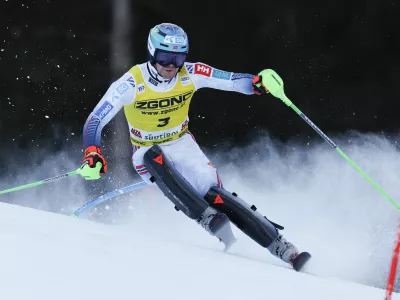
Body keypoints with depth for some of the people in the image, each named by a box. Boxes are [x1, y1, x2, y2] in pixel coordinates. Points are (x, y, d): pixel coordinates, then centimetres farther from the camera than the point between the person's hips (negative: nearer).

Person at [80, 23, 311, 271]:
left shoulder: (191, 74, -15)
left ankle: (282, 248, -21)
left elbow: (233, 81, -18)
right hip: (149, 155, -1)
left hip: (183, 147, 1)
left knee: (212, 193, -21)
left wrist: (258, 83, -40)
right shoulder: (131, 84, -22)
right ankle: (208, 219, -41)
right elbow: (95, 122, -22)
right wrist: (93, 155, -39)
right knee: (154, 156, -37)